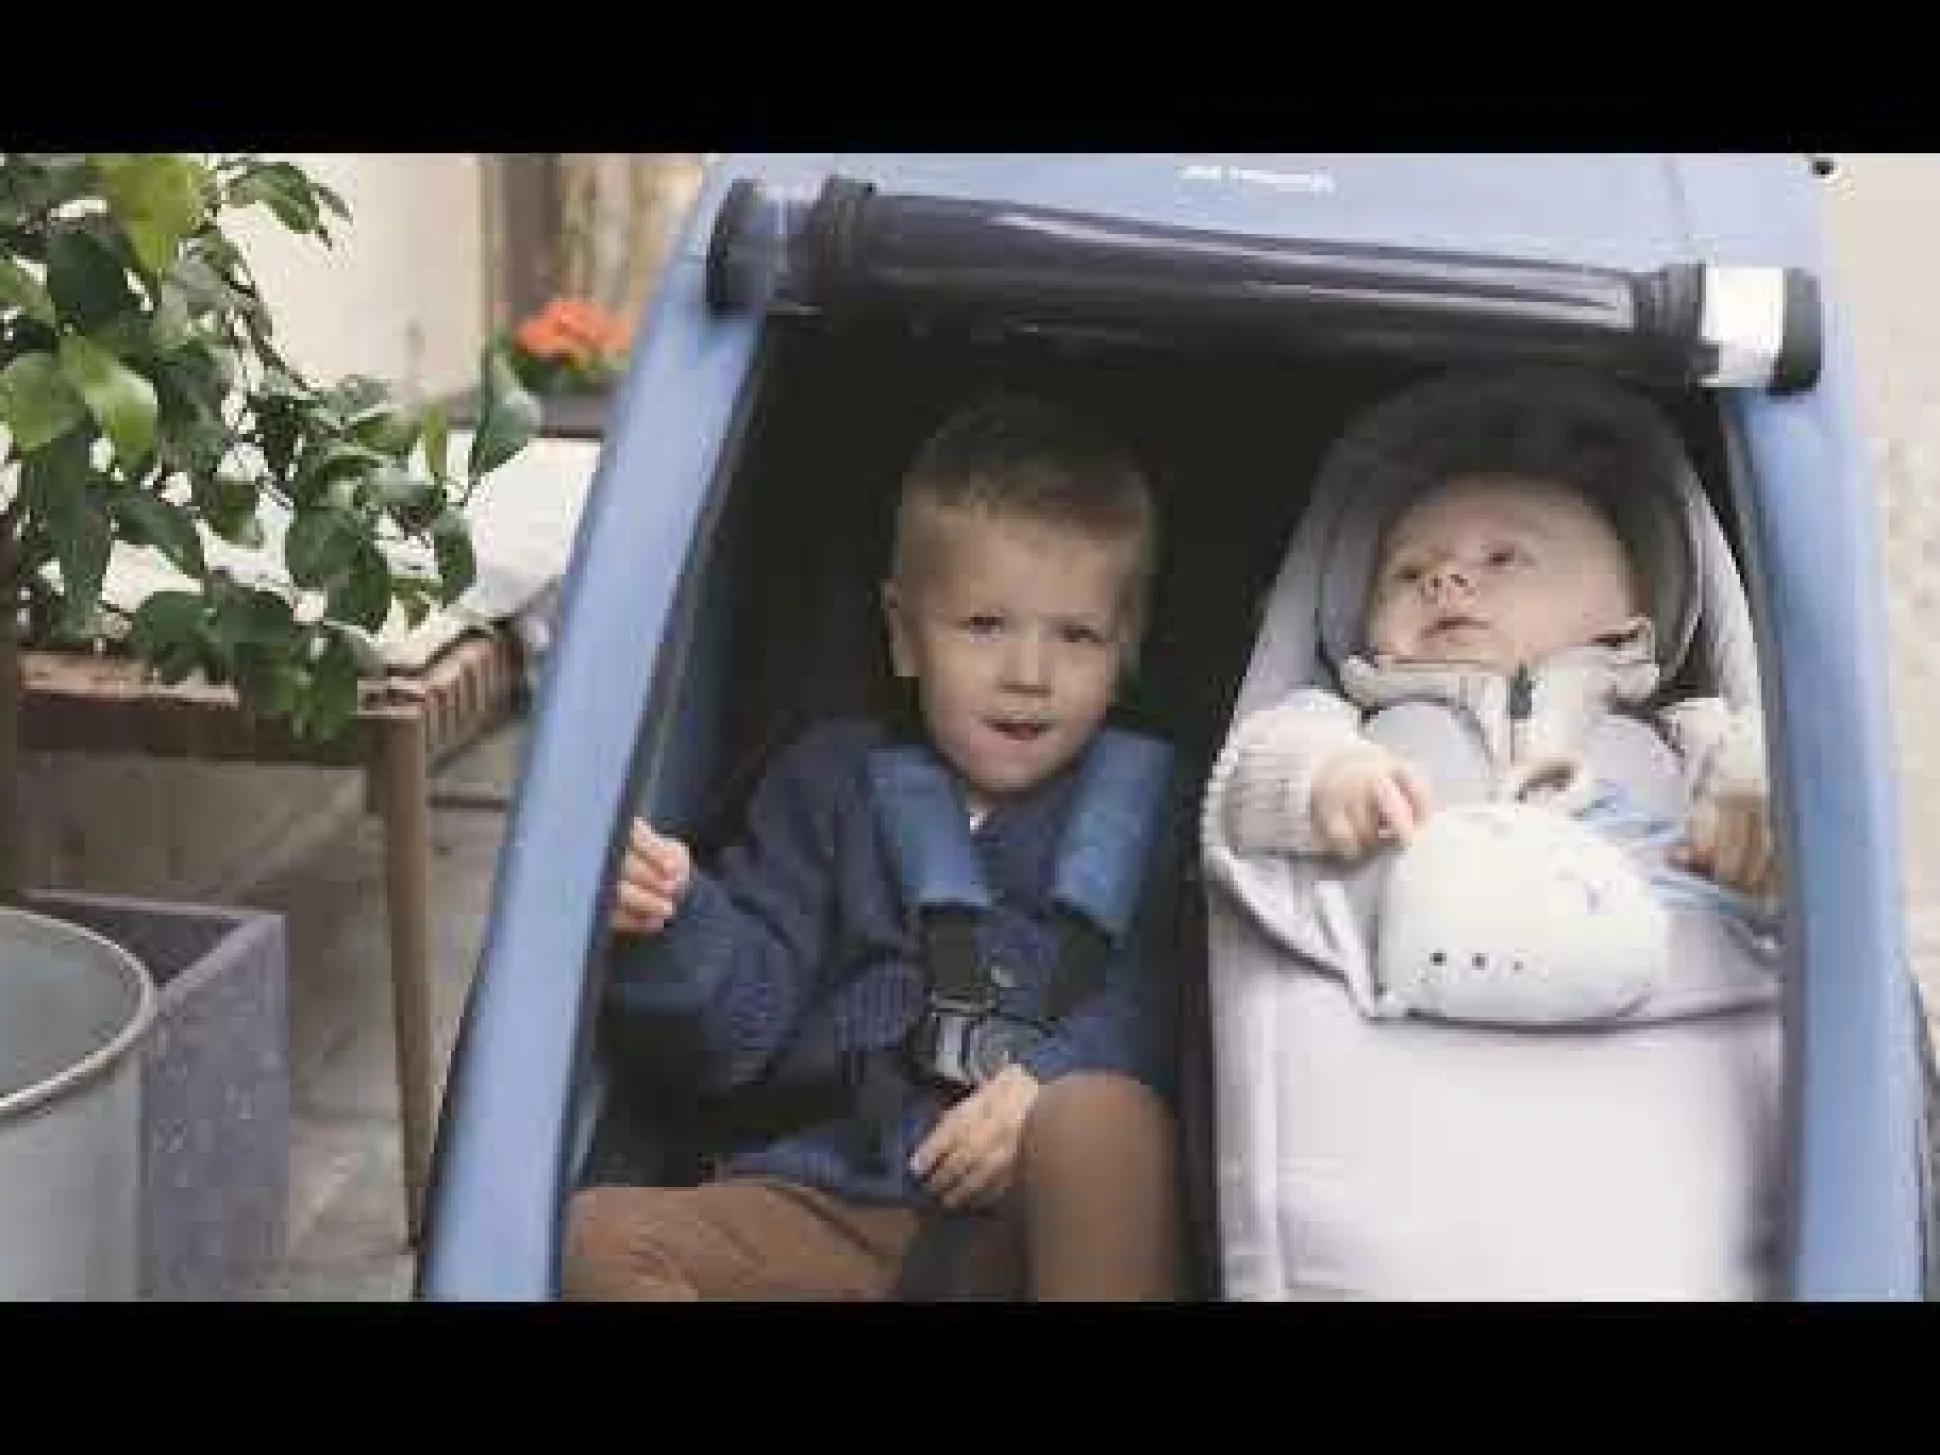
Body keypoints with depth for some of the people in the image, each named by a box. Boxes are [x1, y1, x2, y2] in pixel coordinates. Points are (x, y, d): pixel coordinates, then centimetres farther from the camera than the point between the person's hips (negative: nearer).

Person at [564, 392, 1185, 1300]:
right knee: (592, 1239, -20)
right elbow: (750, 1020, 9)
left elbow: (1164, 999, -5)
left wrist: (1050, 1080, -24)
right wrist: (677, 923, -11)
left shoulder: (1144, 808, 10)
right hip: (836, 1201, 3)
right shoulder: (832, 782, 16)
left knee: (1099, 1111, -36)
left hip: (1043, 1222, -3)